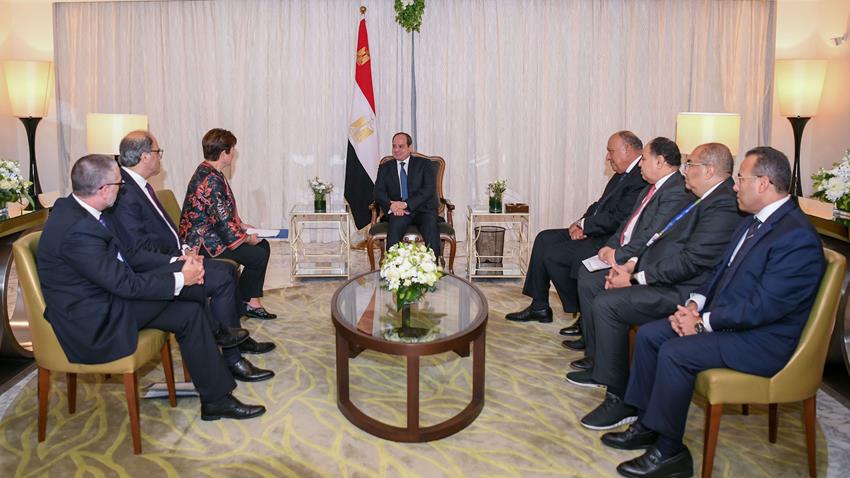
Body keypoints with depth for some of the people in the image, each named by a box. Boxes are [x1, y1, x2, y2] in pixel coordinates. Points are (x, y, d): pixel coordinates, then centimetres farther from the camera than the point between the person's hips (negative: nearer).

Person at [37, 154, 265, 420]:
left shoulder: (74, 208, 3)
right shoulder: (78, 229, -29)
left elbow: (126, 254, 8)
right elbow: (125, 284, -25)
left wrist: (176, 264, -2)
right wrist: (180, 279, -15)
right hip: (92, 326, -9)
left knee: (190, 309, -1)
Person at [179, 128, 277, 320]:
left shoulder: (208, 172, 9)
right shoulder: (210, 180, -24)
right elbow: (223, 222, -25)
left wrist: (242, 225, 11)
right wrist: (247, 238, -12)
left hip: (211, 234, 11)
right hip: (204, 243, -11)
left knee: (263, 245, 8)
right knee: (258, 256, -12)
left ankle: (253, 302, 10)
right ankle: (240, 302, 10)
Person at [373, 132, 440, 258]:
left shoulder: (424, 164, 11)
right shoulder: (385, 168, 18)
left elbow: (429, 189, -3)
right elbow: (378, 192, 6)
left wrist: (406, 204, -16)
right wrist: (391, 205, -16)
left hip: (422, 209, -1)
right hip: (398, 211, 1)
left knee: (430, 224, -33)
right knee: (395, 225, -33)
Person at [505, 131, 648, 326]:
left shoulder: (642, 179, -19)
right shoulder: (623, 174, 13)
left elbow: (617, 219, -24)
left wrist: (583, 225, -12)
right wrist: (582, 223, -1)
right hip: (596, 233, 11)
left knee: (553, 254, -17)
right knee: (544, 239, 5)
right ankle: (539, 307, 11)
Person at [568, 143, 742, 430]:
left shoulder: (723, 206, -18)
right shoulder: (700, 199, 15)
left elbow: (691, 261, -24)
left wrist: (637, 277, -18)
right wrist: (632, 265, 3)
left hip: (681, 292, -11)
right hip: (662, 277, 11)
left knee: (607, 303, -23)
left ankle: (620, 400, -12)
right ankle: (601, 364, 22)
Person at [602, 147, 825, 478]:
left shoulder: (797, 235, -21)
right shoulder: (753, 223, 11)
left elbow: (765, 305, -26)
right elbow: (721, 273, 17)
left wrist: (703, 323, -19)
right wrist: (694, 304, -2)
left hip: (762, 340, -10)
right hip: (723, 320, 10)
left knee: (675, 352, -26)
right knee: (649, 334, 1)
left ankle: (670, 451, -9)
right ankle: (646, 425, 11)